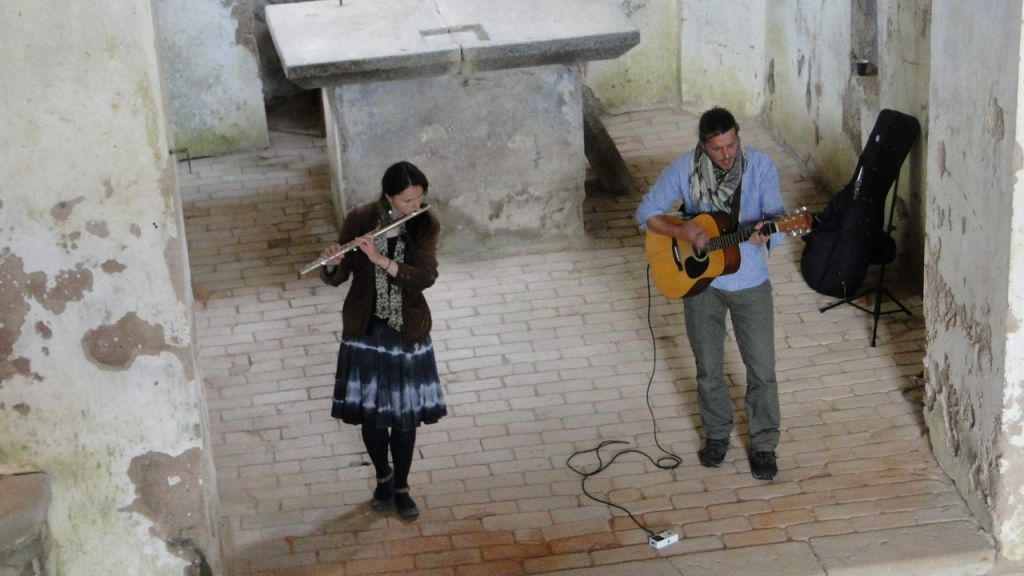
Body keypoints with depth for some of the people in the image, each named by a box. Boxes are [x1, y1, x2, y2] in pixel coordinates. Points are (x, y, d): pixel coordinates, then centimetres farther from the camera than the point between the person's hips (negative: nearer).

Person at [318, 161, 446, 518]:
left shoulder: (426, 225, -10)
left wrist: (381, 260, -34)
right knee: (369, 412, 10)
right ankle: (382, 477, 33)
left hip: (408, 332, 0)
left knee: (405, 415, 7)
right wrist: (331, 263, -29)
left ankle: (401, 487, 25)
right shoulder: (359, 220, -10)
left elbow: (426, 277, -22)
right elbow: (336, 279, -6)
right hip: (365, 330, 0)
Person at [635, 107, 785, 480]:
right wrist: (681, 232, -22)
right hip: (700, 281, 1)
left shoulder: (760, 165, -12)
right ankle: (717, 434, 36)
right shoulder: (683, 170, -11)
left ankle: (764, 445, 19)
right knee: (708, 368, 14)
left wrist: (765, 229, -37)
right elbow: (646, 214, -5)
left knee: (762, 369, 3)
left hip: (750, 283, -1)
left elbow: (775, 213, -14)